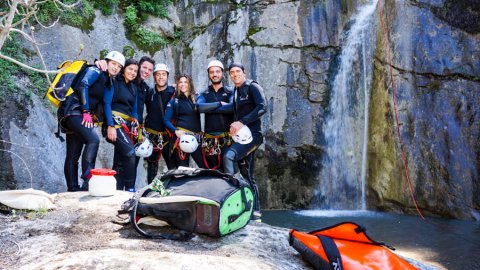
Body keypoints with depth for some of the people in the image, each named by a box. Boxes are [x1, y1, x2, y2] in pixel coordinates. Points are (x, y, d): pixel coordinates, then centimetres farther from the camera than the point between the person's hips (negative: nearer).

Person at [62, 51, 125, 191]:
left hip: (83, 116, 9)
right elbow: (82, 86, -17)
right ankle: (88, 180, -34)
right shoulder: (96, 71, -3)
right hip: (74, 111, -9)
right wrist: (86, 111, -21)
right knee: (93, 139, -29)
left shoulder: (107, 82, 21)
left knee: (73, 156, 8)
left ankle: (73, 190, 8)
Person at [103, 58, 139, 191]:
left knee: (120, 160, 5)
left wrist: (135, 127, 8)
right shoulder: (114, 82, 0)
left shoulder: (134, 87, 20)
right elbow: (107, 103, -9)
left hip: (127, 125, 7)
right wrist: (110, 126, -18)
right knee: (130, 153, -21)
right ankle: (130, 188, -14)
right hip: (115, 122, -7)